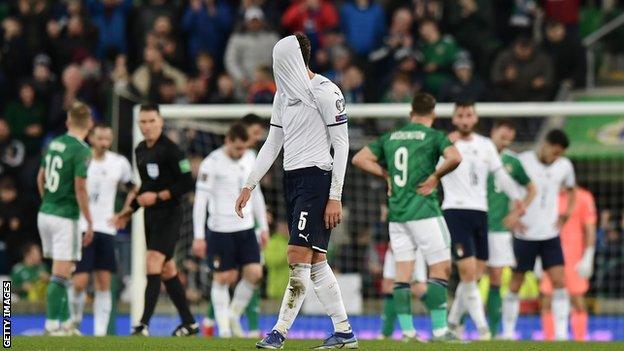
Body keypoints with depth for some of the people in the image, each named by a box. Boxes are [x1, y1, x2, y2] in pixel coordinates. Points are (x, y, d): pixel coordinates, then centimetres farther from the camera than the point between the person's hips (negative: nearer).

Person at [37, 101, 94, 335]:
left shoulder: (54, 143, 7)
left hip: (45, 213, 7)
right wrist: (90, 223, -12)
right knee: (61, 275, -3)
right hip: (65, 217, -7)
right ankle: (52, 324, -4)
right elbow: (80, 189, -18)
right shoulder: (82, 151, -14)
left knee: (61, 273, 15)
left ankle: (65, 322, 19)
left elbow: (40, 178, 15)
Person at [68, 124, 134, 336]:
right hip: (81, 228, -3)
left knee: (104, 283, -1)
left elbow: (132, 188, 21)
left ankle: (100, 330, 2)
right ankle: (75, 320, 16)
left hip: (106, 229, 3)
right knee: (80, 282, -9)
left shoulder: (119, 163, 5)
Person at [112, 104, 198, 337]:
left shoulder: (170, 149, -12)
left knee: (153, 263, -17)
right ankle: (189, 323, 20)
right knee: (167, 270, 11)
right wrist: (128, 211, 18)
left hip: (169, 215, -8)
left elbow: (187, 184, -15)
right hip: (151, 217, 8)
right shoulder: (140, 151, 12)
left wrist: (158, 197, -19)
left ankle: (144, 324, -21)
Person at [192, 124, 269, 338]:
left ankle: (234, 316, 16)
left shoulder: (250, 158, 7)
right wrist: (199, 237, -16)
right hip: (221, 230, -5)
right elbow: (200, 200, -12)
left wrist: (263, 226, 17)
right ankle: (224, 328, 9)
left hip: (246, 228, 5)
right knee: (223, 278, -1)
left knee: (254, 273, -3)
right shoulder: (212, 163, -12)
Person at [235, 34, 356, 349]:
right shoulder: (284, 94, 15)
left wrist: (335, 197, -15)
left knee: (299, 258, -13)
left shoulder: (325, 92, -10)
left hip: (316, 178, -9)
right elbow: (272, 144, 21)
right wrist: (249, 186, 15)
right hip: (292, 179, 9)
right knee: (315, 261, 8)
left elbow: (341, 144, -11)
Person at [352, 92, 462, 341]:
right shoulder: (434, 136, -4)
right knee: (441, 269, 0)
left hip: (396, 214, 5)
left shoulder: (390, 138, 12)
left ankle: (406, 330, 1)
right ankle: (439, 329, -7)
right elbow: (454, 158, -22)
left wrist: (387, 175, 12)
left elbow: (359, 159, 13)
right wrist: (435, 176, -8)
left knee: (403, 272, 6)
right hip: (424, 211, -5)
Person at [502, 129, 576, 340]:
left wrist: (565, 215, 6)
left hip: (551, 234, 3)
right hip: (525, 234, -3)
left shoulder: (564, 166, 3)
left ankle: (561, 333, -7)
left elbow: (571, 192, 22)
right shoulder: (522, 162, -10)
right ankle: (508, 332, 11)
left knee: (559, 281, -8)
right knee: (516, 282, 2)